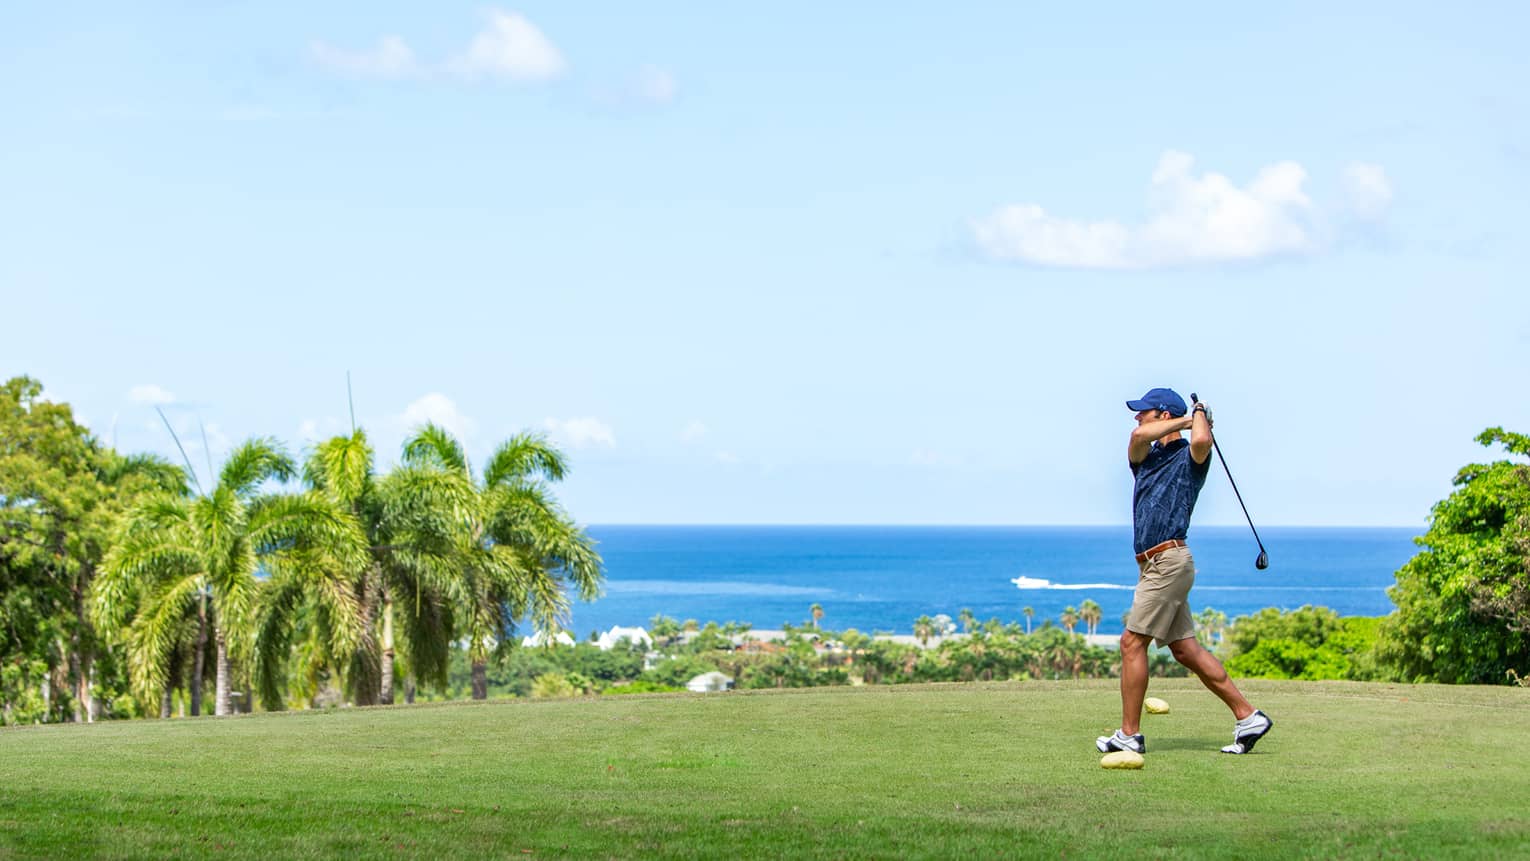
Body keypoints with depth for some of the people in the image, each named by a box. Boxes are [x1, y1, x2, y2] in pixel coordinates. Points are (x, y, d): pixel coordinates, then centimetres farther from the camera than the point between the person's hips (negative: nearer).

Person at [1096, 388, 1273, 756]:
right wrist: (1184, 420, 4)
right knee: (1185, 649, 6)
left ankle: (1129, 735, -6)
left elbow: (1202, 440, -26)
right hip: (1155, 564, 8)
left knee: (1132, 642, -9)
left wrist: (1198, 415, -6)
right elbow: (1139, 436, -3)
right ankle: (1248, 717, 8)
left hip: (1169, 558, -8)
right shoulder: (1145, 459, 20)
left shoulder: (1189, 458, -2)